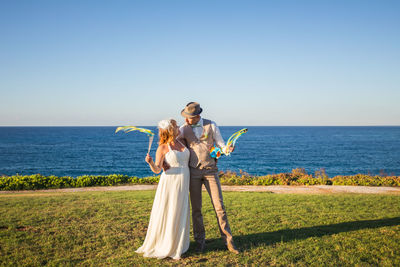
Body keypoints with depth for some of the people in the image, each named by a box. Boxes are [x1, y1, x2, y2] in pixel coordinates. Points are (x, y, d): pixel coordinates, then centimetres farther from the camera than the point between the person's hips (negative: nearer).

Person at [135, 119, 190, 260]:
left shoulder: (181, 142, 10)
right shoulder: (162, 148, -7)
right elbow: (157, 169, -14)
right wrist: (150, 162, -34)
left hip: (183, 185, 6)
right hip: (170, 184, -6)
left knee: (180, 215, 11)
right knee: (166, 215, -1)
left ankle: (175, 245, 24)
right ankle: (159, 245, 14)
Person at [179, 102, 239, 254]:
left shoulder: (211, 126, -2)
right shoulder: (184, 129, 0)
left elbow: (221, 145, 2)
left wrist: (227, 149, -21)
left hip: (210, 170, -1)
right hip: (193, 172, 1)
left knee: (219, 206, -2)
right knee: (196, 208, 5)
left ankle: (228, 241, 7)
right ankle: (200, 242, 18)